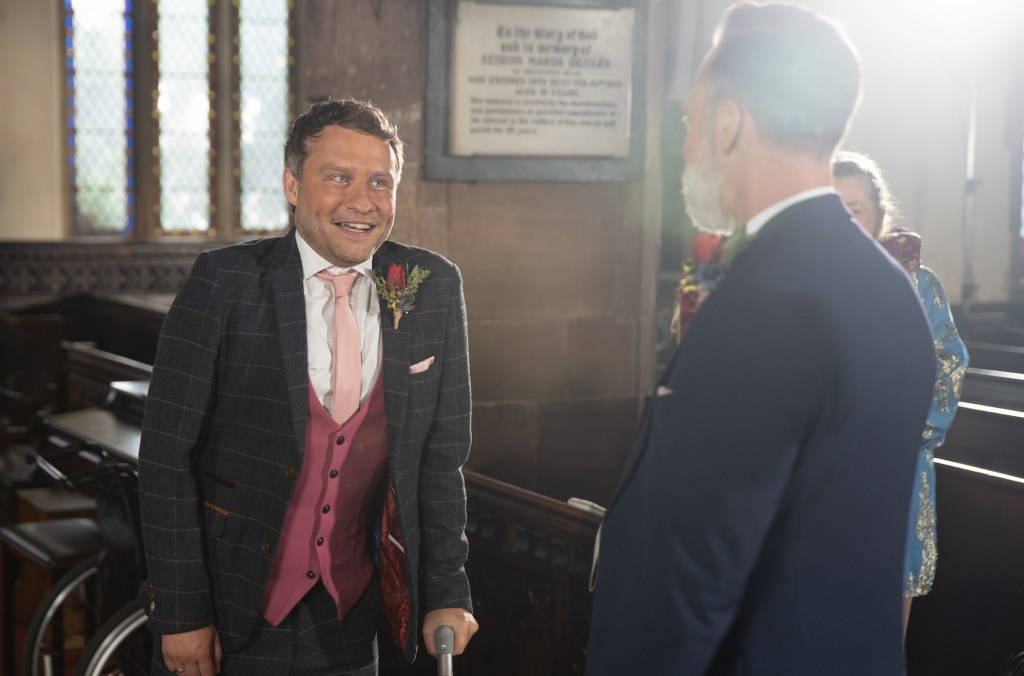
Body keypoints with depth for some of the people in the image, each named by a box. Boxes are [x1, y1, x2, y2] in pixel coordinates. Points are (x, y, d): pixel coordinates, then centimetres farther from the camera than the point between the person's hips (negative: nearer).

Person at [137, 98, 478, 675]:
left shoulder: (433, 288, -3)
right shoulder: (225, 283, -12)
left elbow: (441, 456, 3)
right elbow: (166, 453, -11)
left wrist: (446, 596, 0)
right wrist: (182, 612, -12)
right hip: (228, 612, -2)